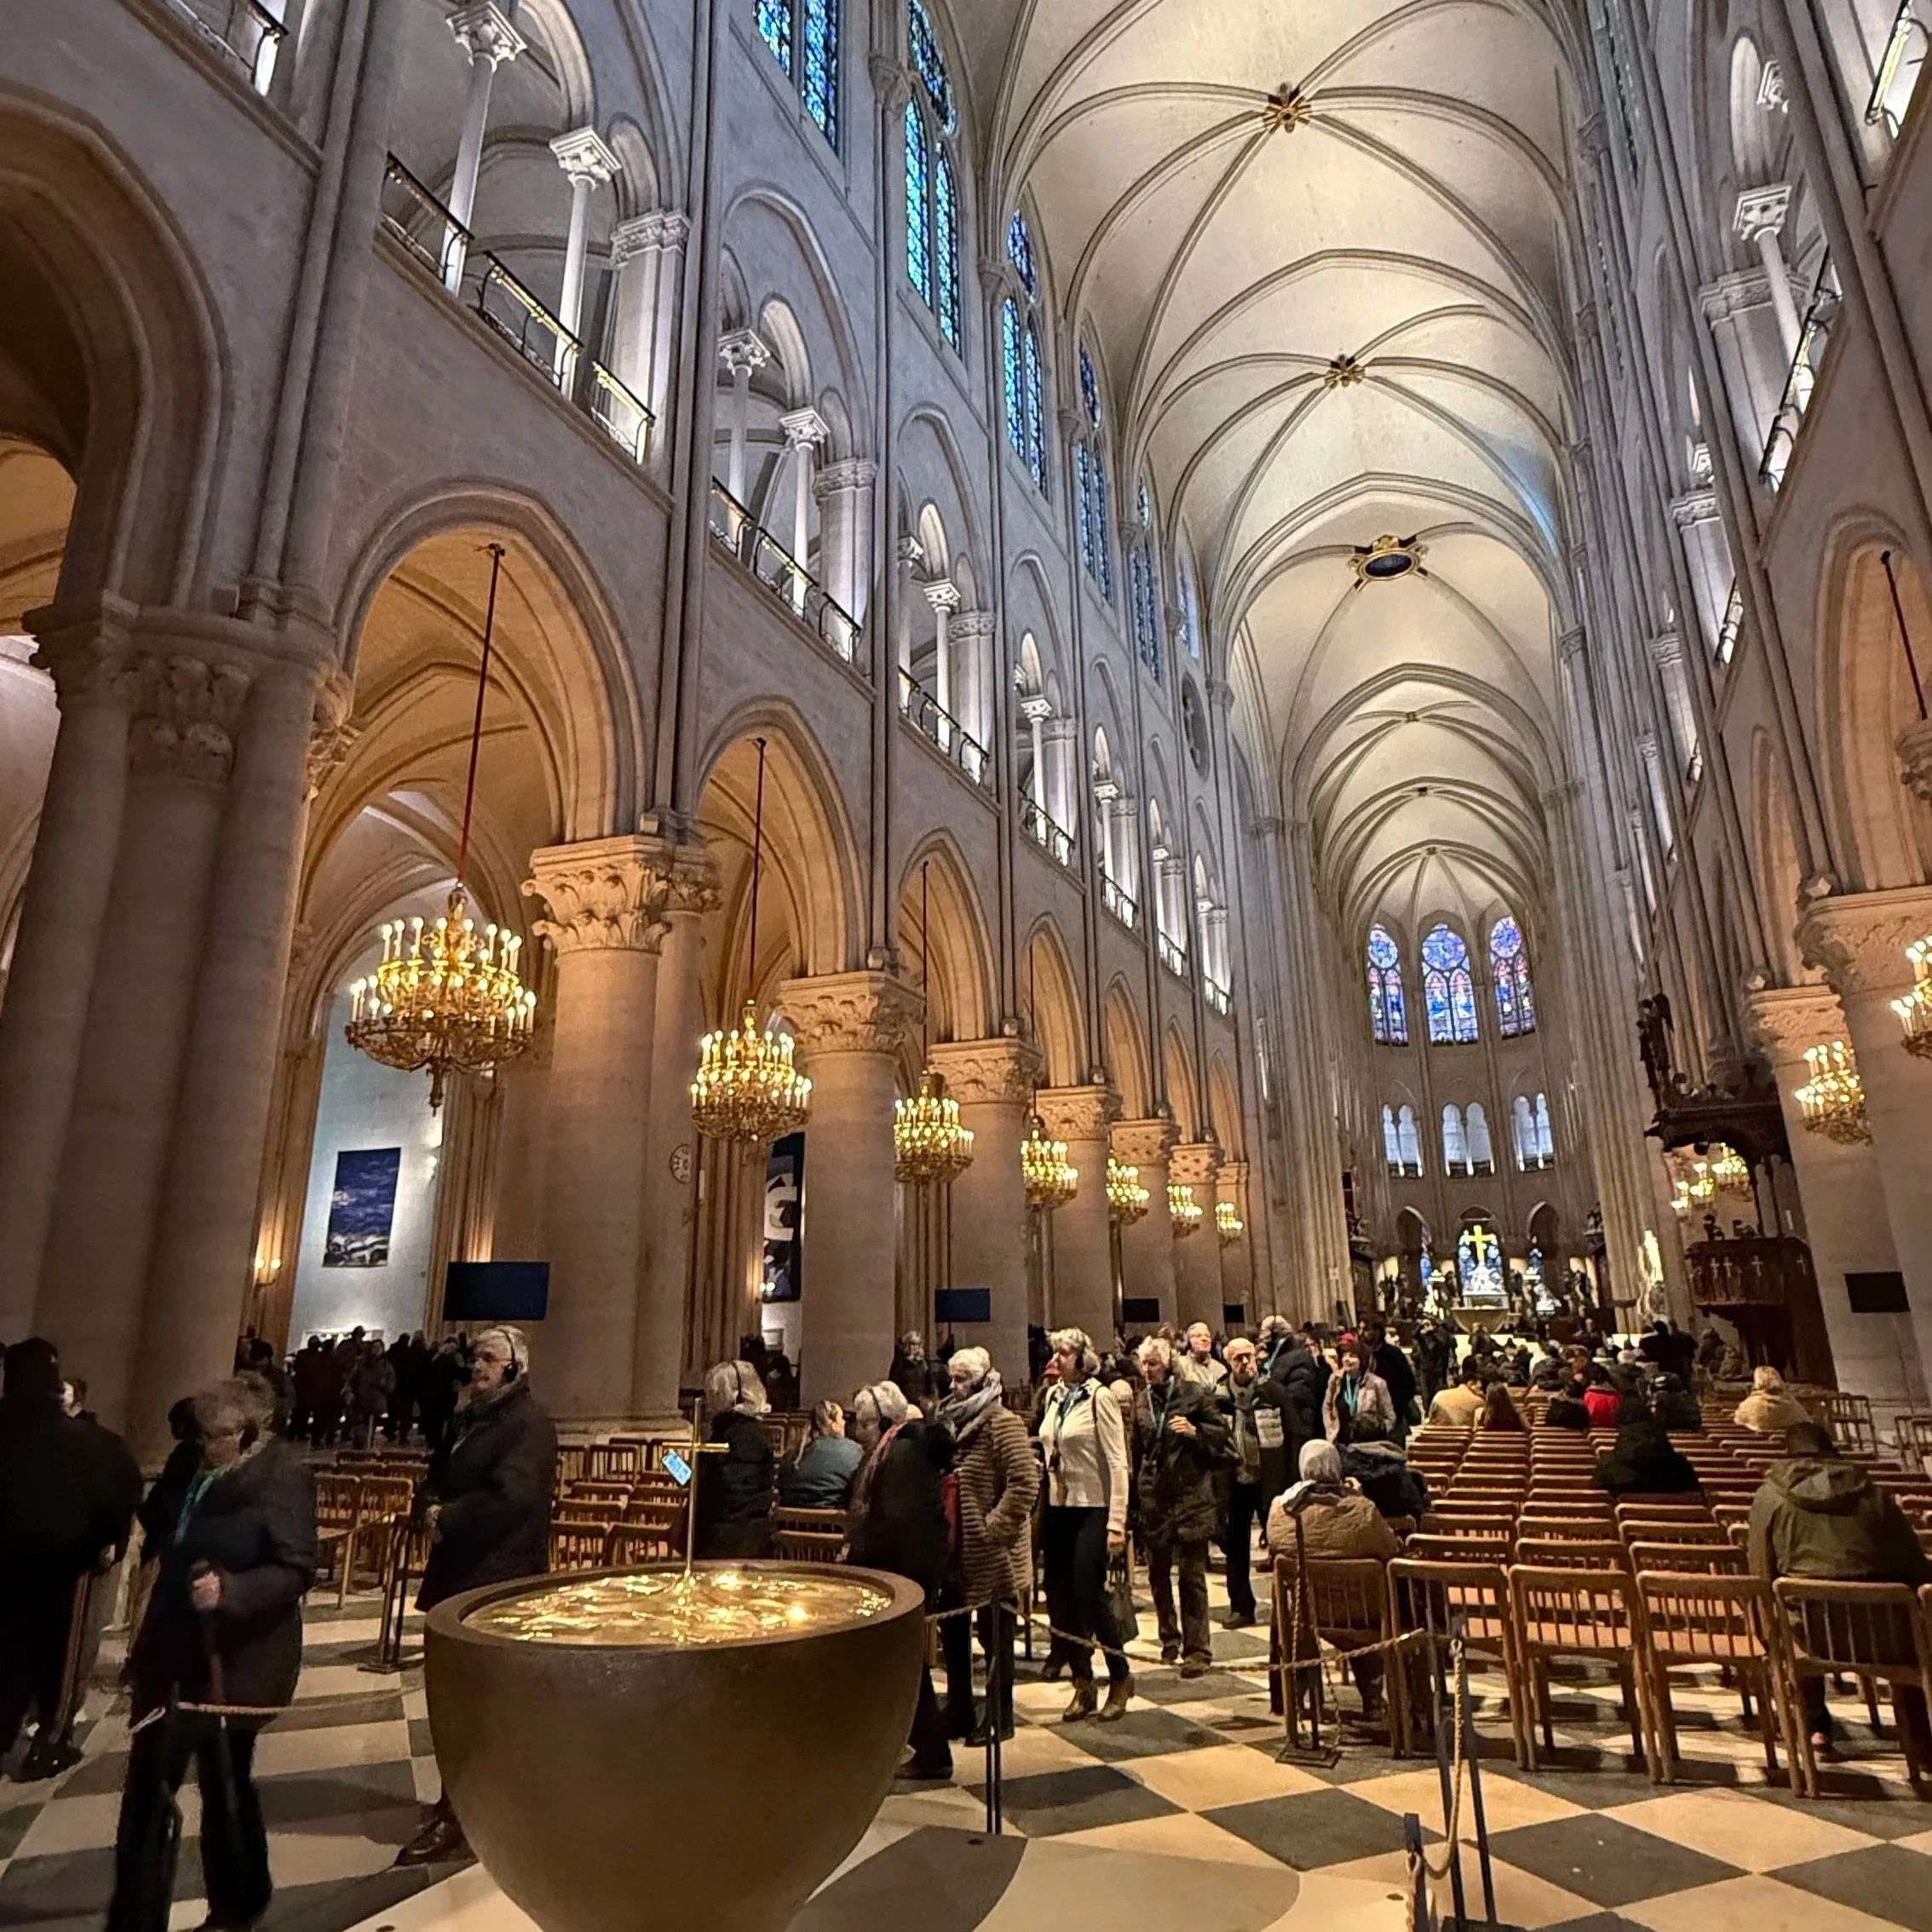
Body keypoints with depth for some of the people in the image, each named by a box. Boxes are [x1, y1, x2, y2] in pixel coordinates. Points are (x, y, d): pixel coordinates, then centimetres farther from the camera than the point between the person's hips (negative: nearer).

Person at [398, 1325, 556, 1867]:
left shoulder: (528, 1421, -15)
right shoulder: (468, 1414, 14)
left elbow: (509, 1498, -26)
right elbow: (435, 1474, 17)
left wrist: (447, 1519, -16)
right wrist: (430, 1507, -4)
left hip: (497, 1577, -9)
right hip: (461, 1570, 9)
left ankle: (458, 1819, 6)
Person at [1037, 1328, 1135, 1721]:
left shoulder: (1099, 1397, -11)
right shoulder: (1053, 1396, 7)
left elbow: (1117, 1462, -13)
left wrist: (1117, 1523, -17)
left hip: (1092, 1510, -6)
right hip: (1057, 1508, 6)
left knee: (1090, 1596, -5)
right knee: (1059, 1600, 8)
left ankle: (1120, 1677, 18)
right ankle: (1082, 1684, 24)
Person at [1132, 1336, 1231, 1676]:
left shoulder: (1193, 1394, -5)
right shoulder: (1141, 1402, 9)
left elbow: (1222, 1433, -1)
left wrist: (1195, 1432, -18)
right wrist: (1135, 1494, 12)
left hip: (1191, 1495, -5)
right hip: (1154, 1496, 5)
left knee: (1192, 1574, -3)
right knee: (1157, 1572, 12)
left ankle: (1197, 1649, 5)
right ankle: (1169, 1638, 30)